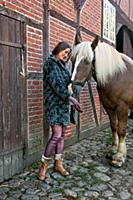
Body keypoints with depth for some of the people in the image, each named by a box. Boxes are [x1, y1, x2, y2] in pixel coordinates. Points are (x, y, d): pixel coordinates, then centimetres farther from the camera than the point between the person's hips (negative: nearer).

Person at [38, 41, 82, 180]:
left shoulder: (61, 65, 16)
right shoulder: (51, 62, -8)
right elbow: (56, 84, -19)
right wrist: (70, 98, -21)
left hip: (63, 103, 8)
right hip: (54, 103, -8)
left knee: (62, 135, 9)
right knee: (56, 135, -13)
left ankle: (58, 164, 20)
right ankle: (44, 165, 2)